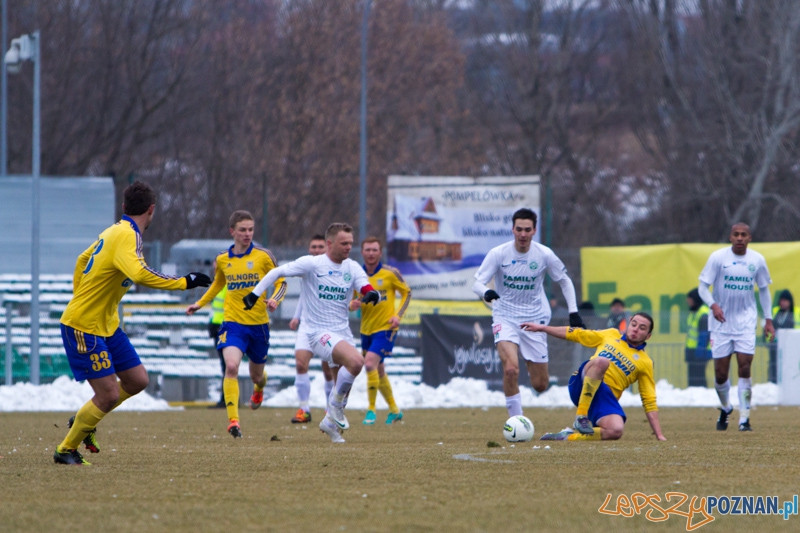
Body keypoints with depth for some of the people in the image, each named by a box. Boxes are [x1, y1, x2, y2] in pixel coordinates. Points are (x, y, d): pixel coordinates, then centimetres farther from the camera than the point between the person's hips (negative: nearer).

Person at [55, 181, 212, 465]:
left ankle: (83, 421, 26)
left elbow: (82, 261, 25)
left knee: (137, 380, 8)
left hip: (107, 324, 10)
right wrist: (183, 282, -32)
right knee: (109, 395, -9)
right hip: (83, 327, -10)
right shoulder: (127, 236, -21)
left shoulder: (114, 231, 10)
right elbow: (139, 274, -39)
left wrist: (81, 298, 31)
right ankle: (66, 450, 8)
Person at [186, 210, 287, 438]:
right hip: (233, 323, 0)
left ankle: (259, 390, 56)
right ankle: (233, 420, -25)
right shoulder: (222, 259, 3)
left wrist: (274, 300, -18)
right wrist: (199, 304, 16)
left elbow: (281, 283, 2)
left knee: (256, 374, 16)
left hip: (259, 324, 0)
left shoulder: (263, 256, -4)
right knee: (231, 366, -24)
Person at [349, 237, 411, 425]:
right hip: (366, 329, 5)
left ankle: (371, 410, -13)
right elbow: (350, 301, 9)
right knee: (379, 372, 15)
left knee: (370, 363, -22)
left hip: (385, 327, -5)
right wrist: (352, 305, -15)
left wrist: (398, 315, -9)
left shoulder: (390, 273, -8)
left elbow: (407, 292, 3)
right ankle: (394, 410, 33)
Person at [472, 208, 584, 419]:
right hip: (505, 316, -2)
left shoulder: (544, 255, -9)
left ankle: (532, 367, 42)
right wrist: (486, 292, -37)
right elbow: (477, 283, -14)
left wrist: (573, 312, -1)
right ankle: (516, 420, -14)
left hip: (535, 318, 2)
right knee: (511, 368, -27)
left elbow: (565, 281, 6)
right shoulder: (498, 254, -13)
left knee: (540, 385, 4)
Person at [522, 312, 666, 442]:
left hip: (606, 396, 0)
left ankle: (569, 436, -16)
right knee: (601, 361, -35)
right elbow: (577, 334, 25)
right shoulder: (611, 335, 19)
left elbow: (649, 402, 11)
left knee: (616, 430, -33)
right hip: (583, 384, 0)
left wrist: (659, 434, 3)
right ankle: (580, 416, -29)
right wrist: (542, 328, 21)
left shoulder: (645, 363, 13)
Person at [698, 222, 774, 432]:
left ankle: (744, 418, -7)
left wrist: (768, 319, 11)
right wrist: (713, 305, -24)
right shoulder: (718, 257, -5)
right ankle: (725, 408, 30)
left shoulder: (757, 260, 2)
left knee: (745, 368, -13)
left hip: (746, 322, 1)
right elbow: (703, 286, -4)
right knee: (720, 373, 1)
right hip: (721, 322, -1)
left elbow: (763, 289, 14)